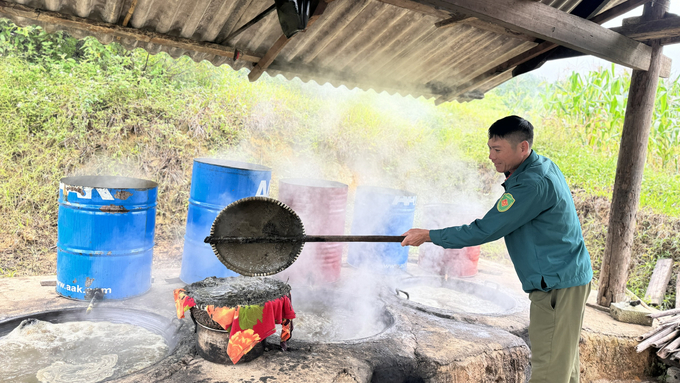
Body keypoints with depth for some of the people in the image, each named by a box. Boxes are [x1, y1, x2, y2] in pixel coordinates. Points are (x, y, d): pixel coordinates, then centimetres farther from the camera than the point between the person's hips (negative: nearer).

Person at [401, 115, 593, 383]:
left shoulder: (533, 184, -24)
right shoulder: (542, 167, 8)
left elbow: (485, 230, -23)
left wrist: (428, 236, -17)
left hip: (557, 285, -10)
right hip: (563, 278, 10)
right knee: (562, 361, 19)